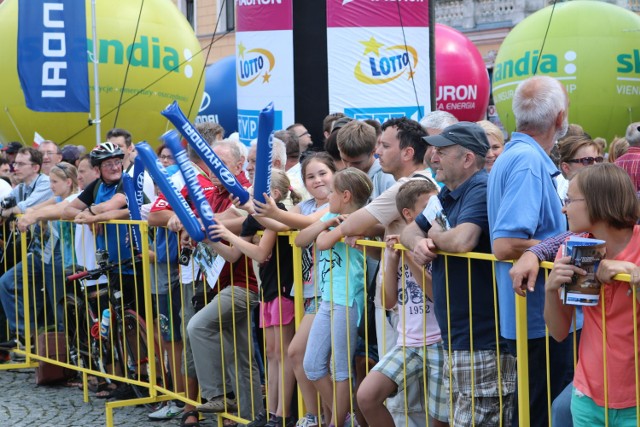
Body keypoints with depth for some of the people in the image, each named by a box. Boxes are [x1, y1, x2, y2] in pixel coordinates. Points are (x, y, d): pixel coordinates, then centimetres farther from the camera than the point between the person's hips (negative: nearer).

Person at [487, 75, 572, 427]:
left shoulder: (514, 154, 12)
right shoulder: (529, 161, -19)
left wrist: (561, 216, 25)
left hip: (533, 315, 10)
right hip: (541, 318, -10)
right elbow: (505, 245, -27)